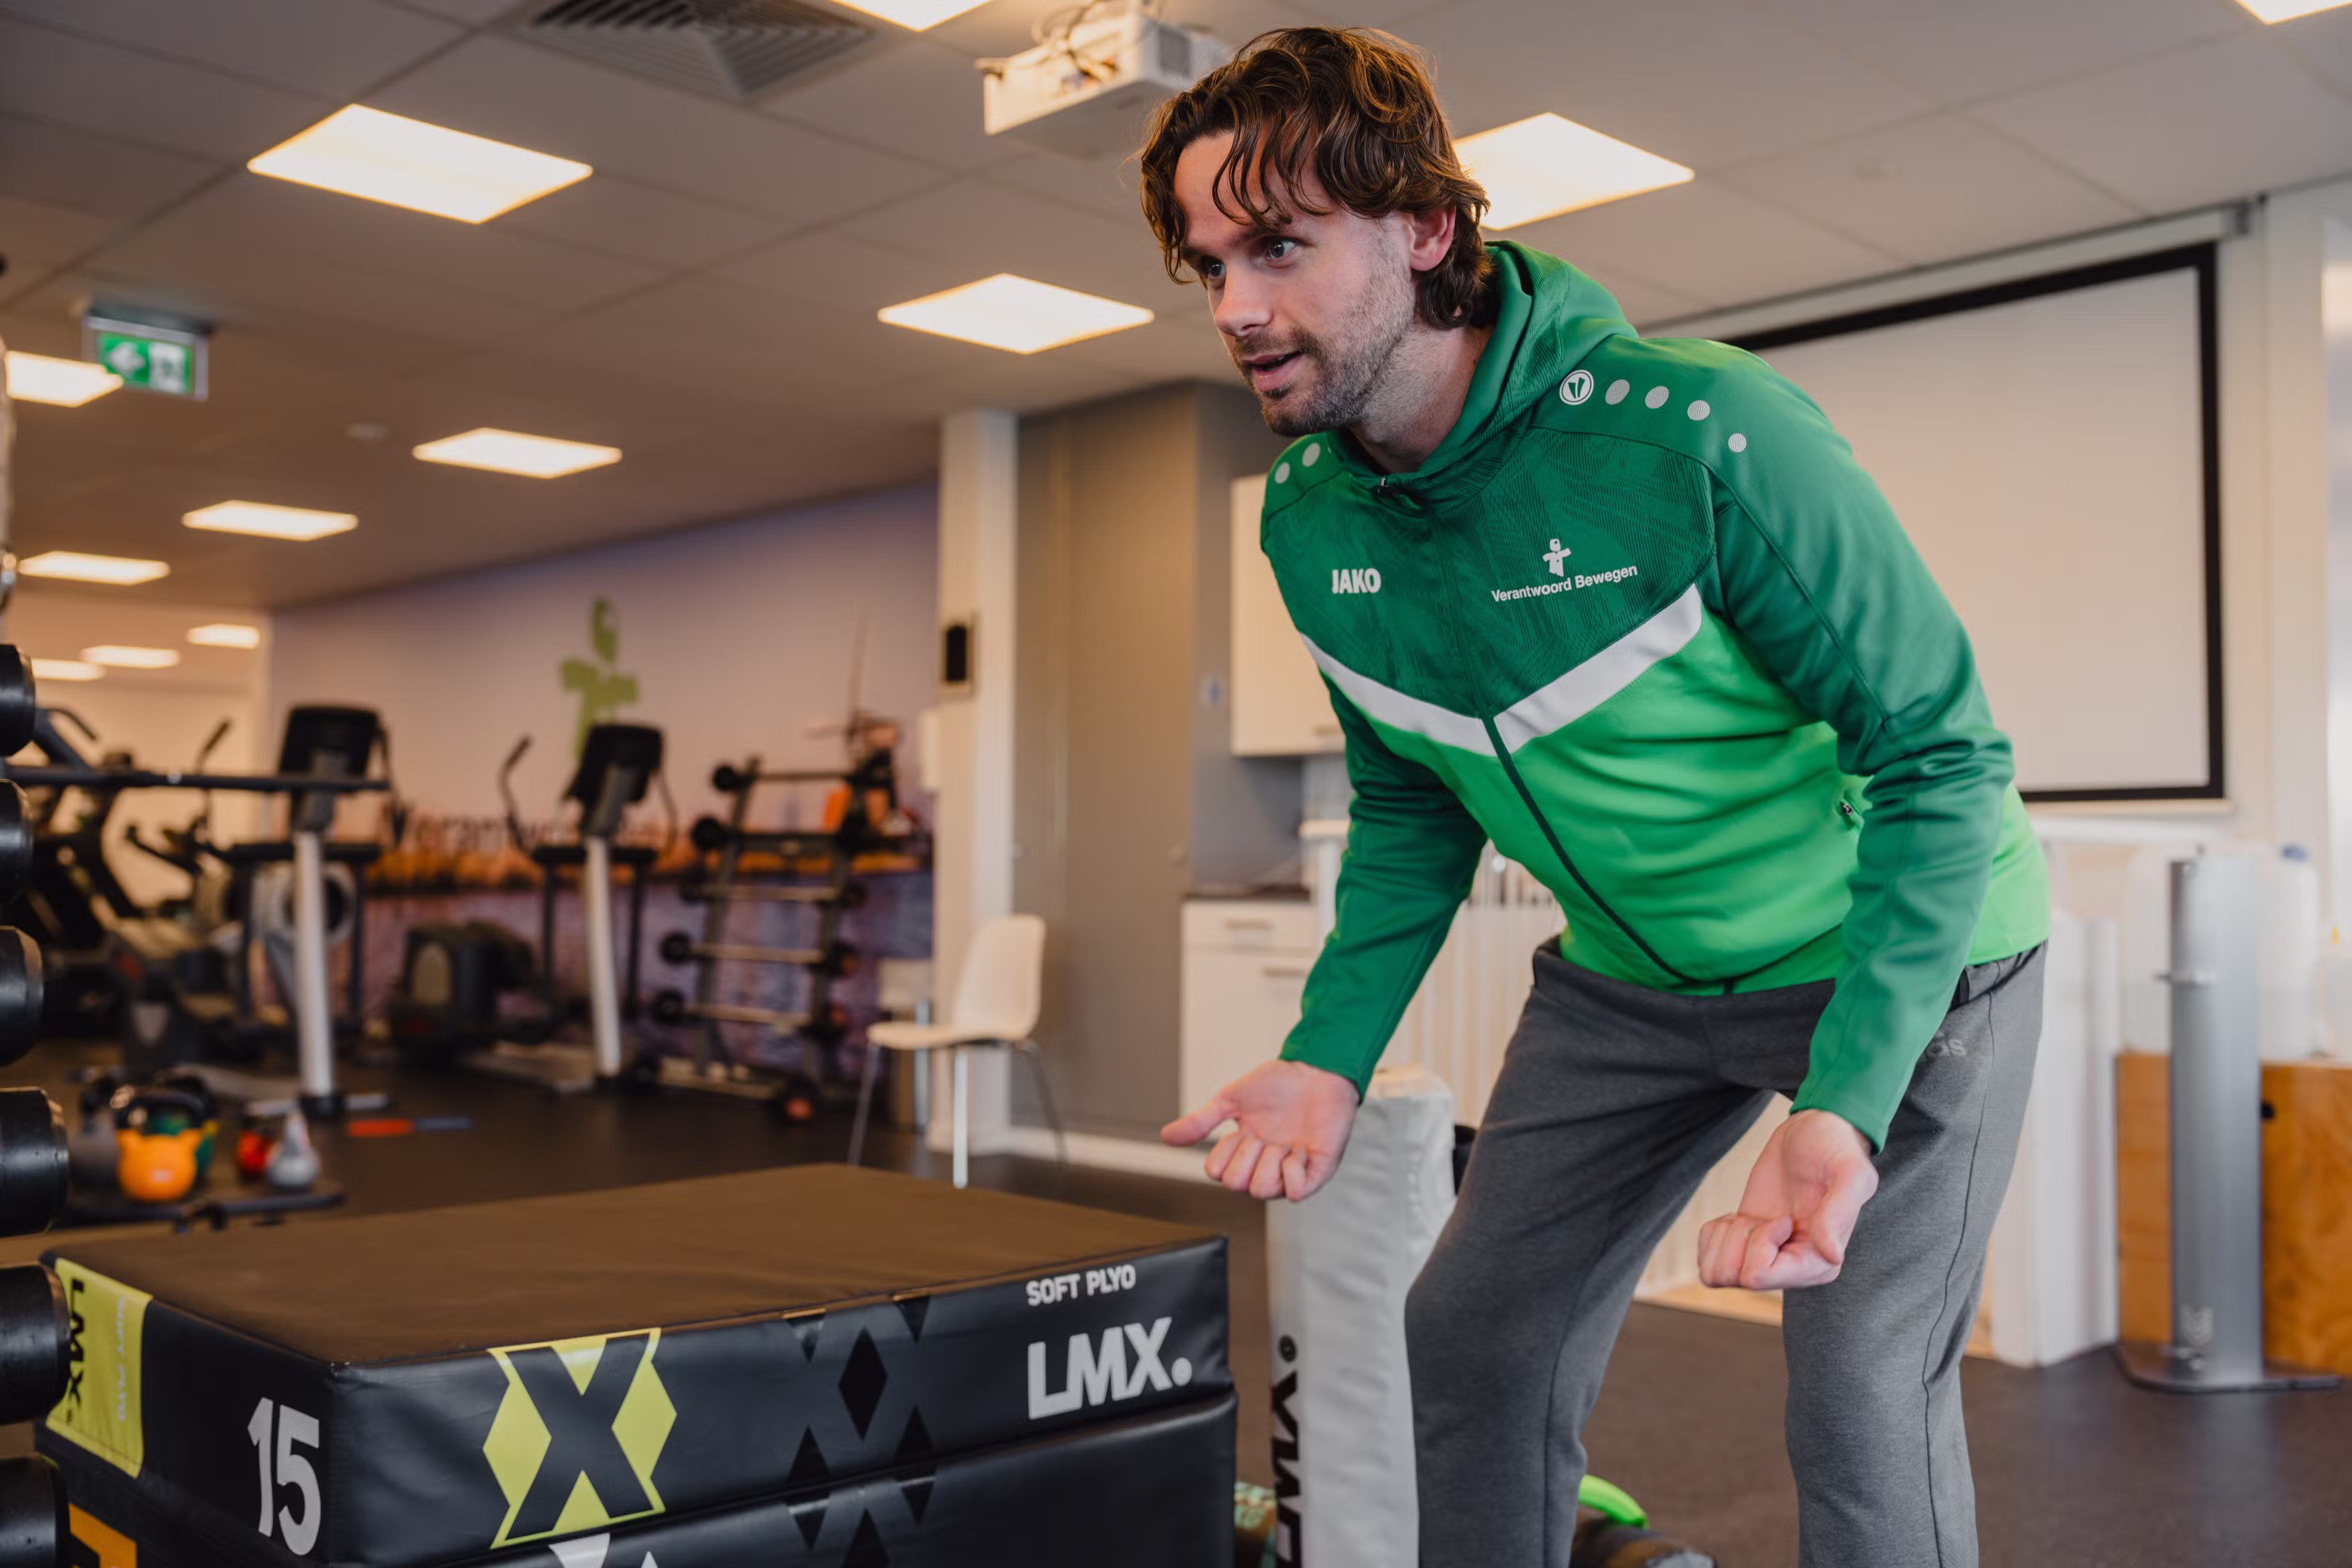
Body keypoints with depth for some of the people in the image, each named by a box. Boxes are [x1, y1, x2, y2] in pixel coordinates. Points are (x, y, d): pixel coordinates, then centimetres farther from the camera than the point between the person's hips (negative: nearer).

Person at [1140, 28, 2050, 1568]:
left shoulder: (1703, 436, -29)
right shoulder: (1309, 517, -8)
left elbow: (1943, 760, -23)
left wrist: (1848, 1100, -34)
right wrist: (1333, 1054, -8)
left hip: (1905, 945, -5)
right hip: (1632, 973, 6)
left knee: (1863, 1405, -9)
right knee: (1474, 1339, 7)